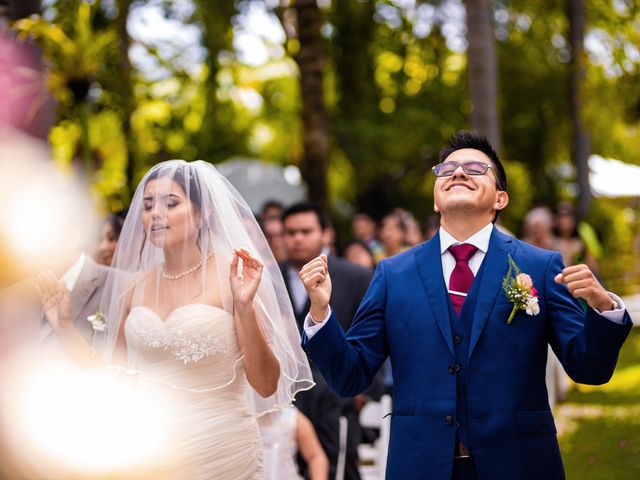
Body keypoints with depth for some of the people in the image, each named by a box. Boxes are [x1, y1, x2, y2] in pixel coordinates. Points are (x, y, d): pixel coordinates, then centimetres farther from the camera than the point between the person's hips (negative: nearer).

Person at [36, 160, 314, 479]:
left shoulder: (234, 275, -8)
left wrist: (245, 307, -22)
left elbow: (266, 385, -12)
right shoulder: (136, 285, 4)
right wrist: (64, 328, 5)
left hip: (219, 452, -4)